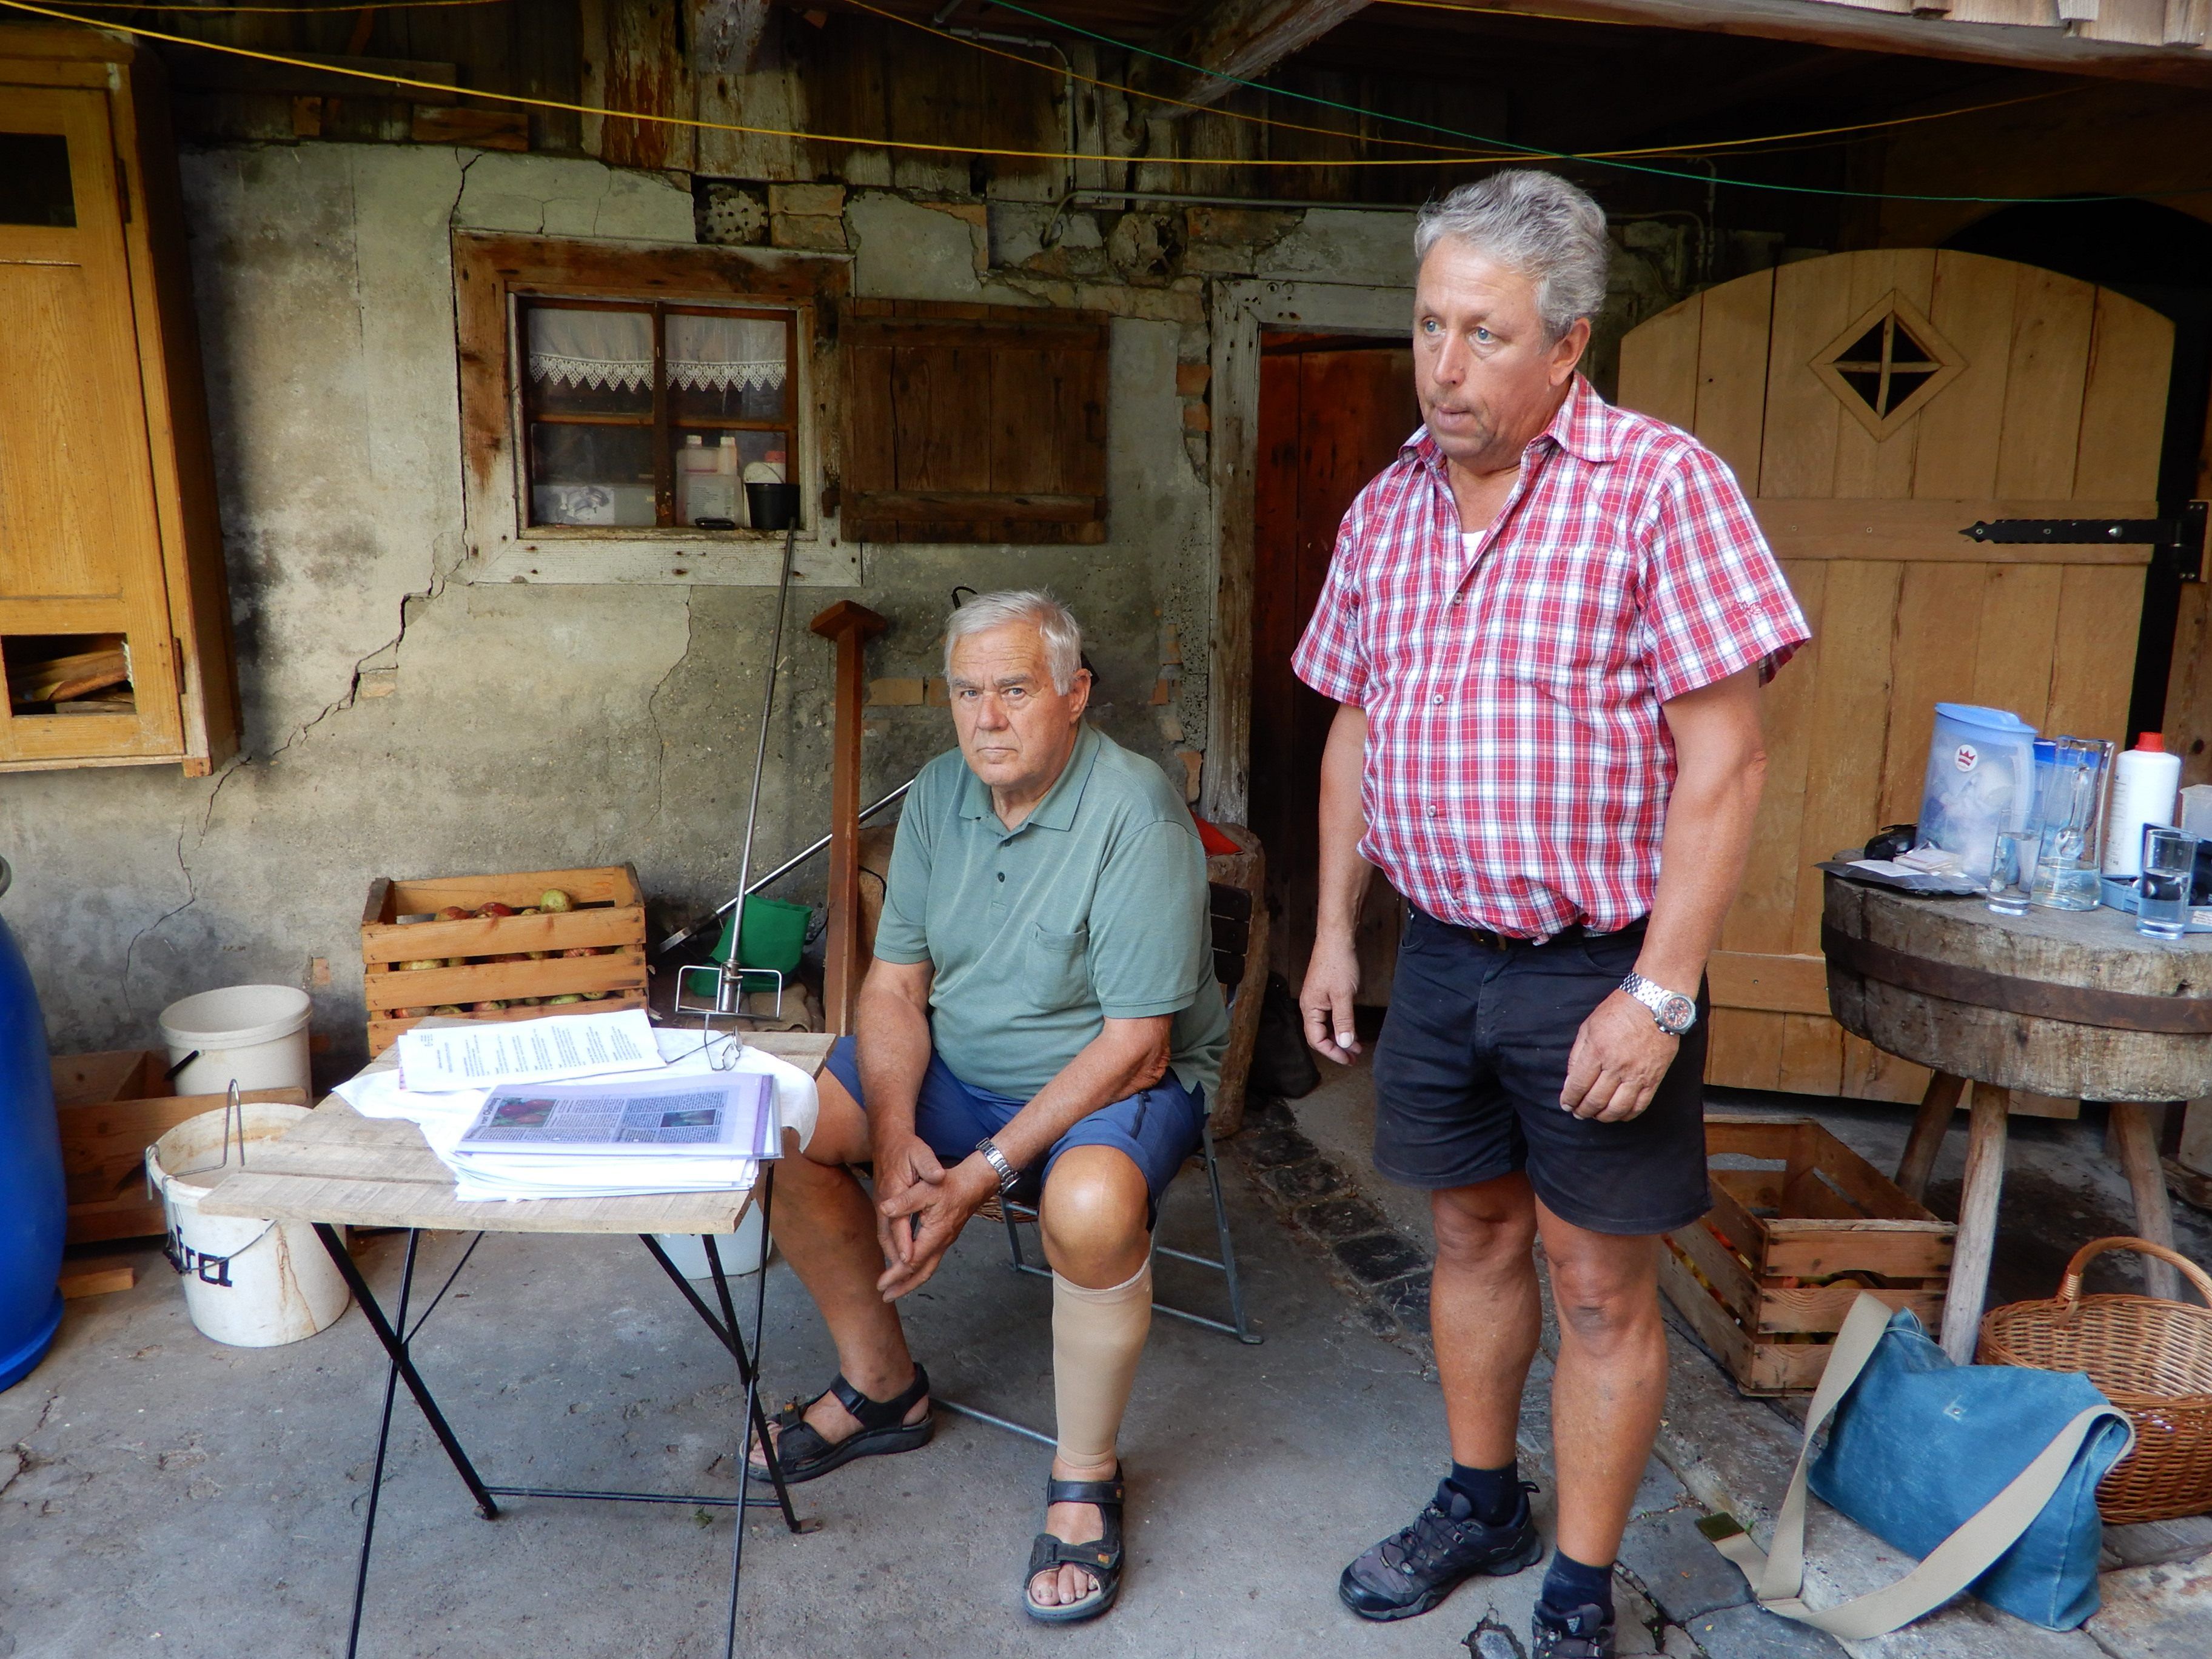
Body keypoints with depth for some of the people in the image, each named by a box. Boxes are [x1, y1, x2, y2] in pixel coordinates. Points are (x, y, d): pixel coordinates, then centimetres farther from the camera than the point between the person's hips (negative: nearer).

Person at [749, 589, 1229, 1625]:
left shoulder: (1135, 816, -22)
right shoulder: (940, 795, -1)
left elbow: (1134, 1046, -24)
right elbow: (895, 984, 0)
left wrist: (986, 1171, -27)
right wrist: (894, 1140, -16)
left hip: (1122, 1078, -6)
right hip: (956, 1067, 7)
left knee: (1092, 1202, -37)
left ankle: (1084, 1479, -8)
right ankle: (881, 1385, 13)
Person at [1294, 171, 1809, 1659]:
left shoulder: (1659, 485, -12)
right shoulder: (1389, 507, 6)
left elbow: (1725, 762, -16)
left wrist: (1659, 994, -19)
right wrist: (1335, 934, 11)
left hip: (1599, 970, -5)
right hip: (1440, 956, 5)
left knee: (1600, 1284, 8)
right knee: (1473, 1236, 18)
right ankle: (1482, 1507, 40)